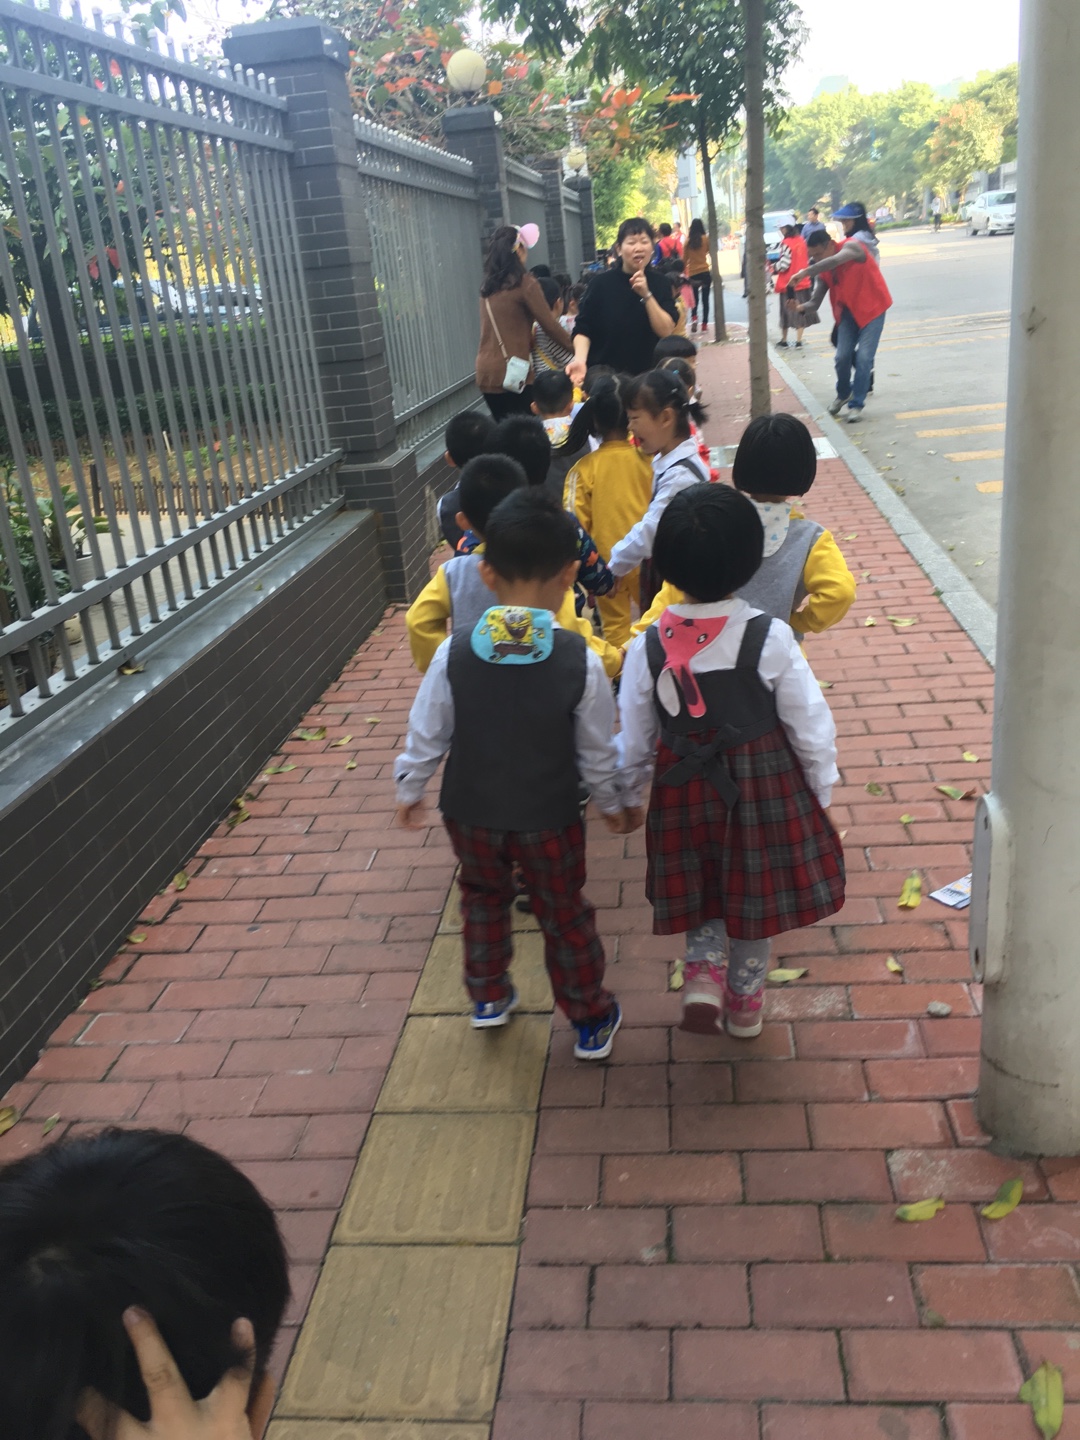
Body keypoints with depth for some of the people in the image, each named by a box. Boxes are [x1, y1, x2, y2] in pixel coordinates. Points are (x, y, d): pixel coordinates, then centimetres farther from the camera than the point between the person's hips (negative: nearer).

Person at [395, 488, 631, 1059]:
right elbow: (597, 749, -8)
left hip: (469, 813, 2)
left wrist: (409, 788, 12)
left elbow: (426, 733, -7)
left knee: (483, 898, 27)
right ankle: (591, 1020, 34)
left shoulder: (454, 652, -17)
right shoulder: (579, 659, -19)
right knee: (564, 915, 18)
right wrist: (613, 804, 10)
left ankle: (488, 996, 44)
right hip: (549, 818, -1)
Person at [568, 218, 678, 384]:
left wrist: (646, 295, -20)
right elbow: (583, 329, -6)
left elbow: (666, 331, -9)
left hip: (647, 374, 2)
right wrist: (580, 360, -24)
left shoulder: (660, 283, 0)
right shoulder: (601, 283, -5)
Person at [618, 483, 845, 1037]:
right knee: (753, 889, 19)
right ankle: (745, 1003, 34)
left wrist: (627, 796, 14)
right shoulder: (770, 638, -19)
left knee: (699, 884, 25)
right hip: (763, 784, -1)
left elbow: (635, 738, -3)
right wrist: (821, 791, 6)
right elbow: (810, 725, -10)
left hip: (683, 788, 1)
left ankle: (704, 971, 5)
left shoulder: (648, 646, -14)